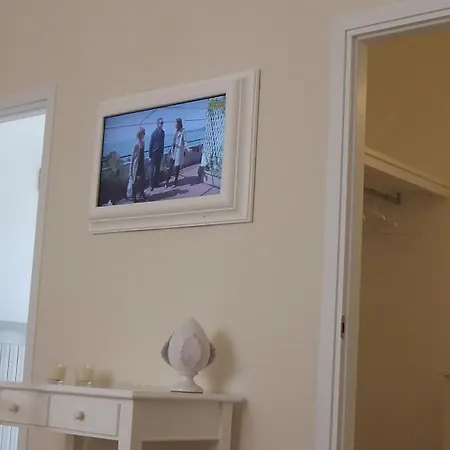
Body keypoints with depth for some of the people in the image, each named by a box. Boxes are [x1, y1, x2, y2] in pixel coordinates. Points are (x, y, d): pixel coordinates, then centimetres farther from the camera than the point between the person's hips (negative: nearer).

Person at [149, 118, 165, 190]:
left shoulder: (163, 132, -2)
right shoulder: (154, 133, -18)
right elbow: (150, 145, -12)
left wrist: (162, 152, 11)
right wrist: (150, 155, -9)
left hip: (159, 153, 6)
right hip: (154, 153, -6)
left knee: (158, 169, 14)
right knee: (152, 170, 0)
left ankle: (156, 183, 25)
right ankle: (151, 185, 7)